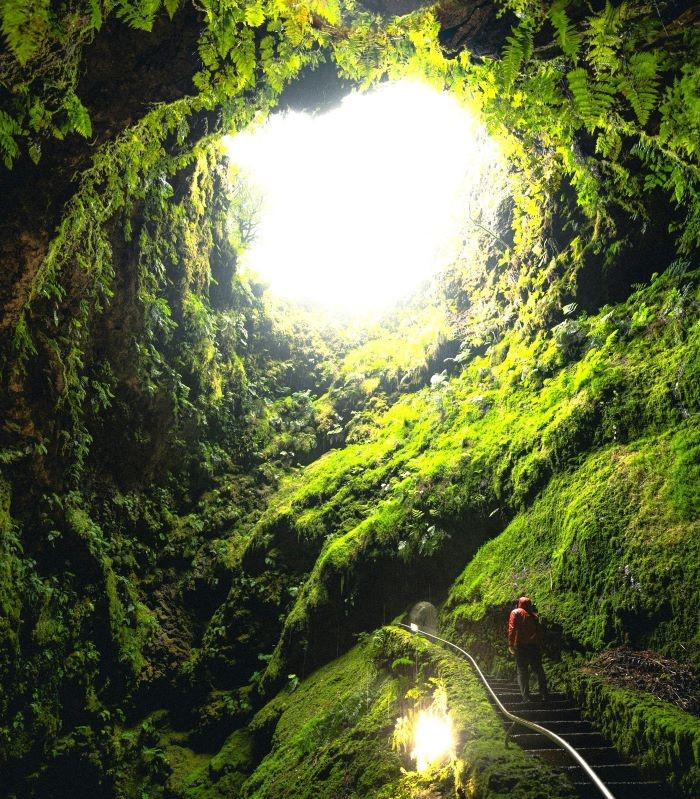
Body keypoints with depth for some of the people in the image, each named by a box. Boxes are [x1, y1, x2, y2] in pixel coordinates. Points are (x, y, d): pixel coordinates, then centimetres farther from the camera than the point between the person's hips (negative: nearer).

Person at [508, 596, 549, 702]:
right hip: (534, 646, 3)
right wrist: (540, 646, 16)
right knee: (538, 670, 11)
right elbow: (539, 631, 13)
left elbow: (512, 629, -9)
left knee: (522, 671, 0)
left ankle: (526, 696, -5)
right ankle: (544, 694, 8)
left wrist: (510, 644, -10)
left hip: (521, 645, -3)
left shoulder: (516, 612, 3)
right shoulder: (534, 615, 15)